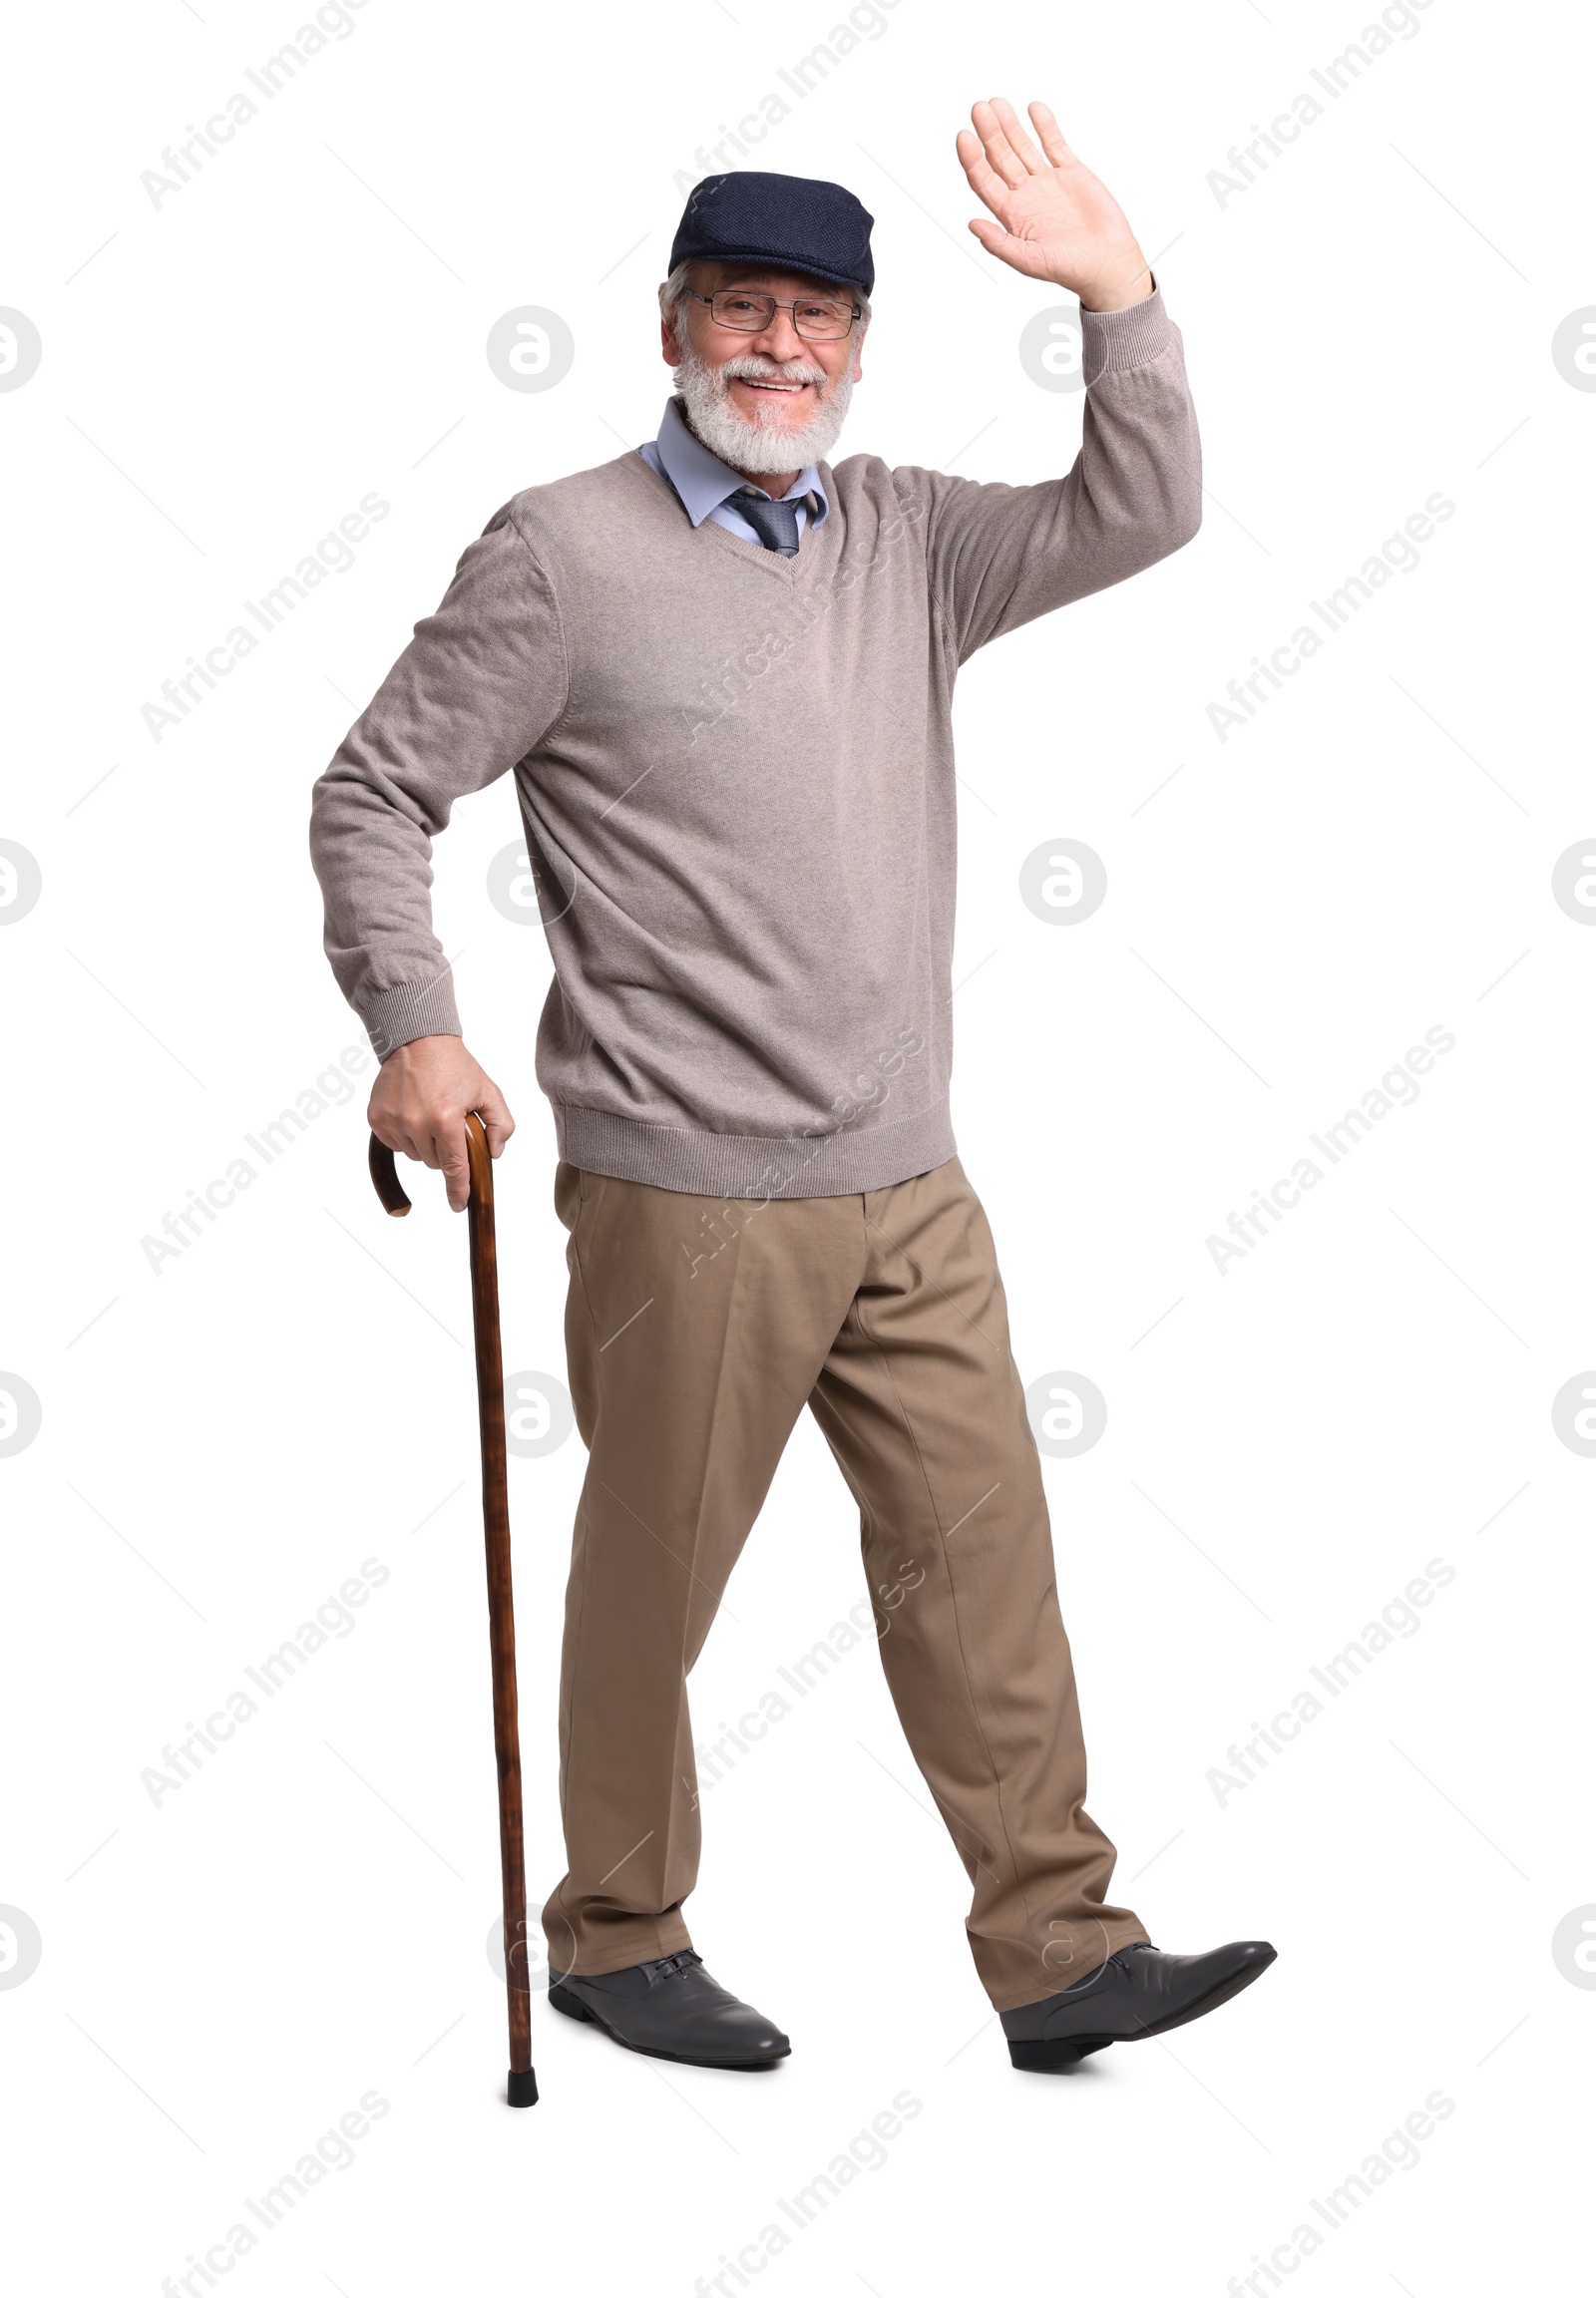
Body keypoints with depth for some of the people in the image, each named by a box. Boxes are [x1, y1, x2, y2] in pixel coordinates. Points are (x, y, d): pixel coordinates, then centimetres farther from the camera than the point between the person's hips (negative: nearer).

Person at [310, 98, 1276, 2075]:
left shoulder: (906, 539, 11)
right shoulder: (563, 553, -5)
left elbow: (1138, 515, 8)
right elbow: (375, 795, -3)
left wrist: (1117, 293, -5)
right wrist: (413, 1033, -14)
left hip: (908, 1185, 6)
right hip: (687, 1192, -5)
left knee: (983, 1553, 7)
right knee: (653, 1575, 6)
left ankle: (1058, 1948, 16)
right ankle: (616, 1939, 25)